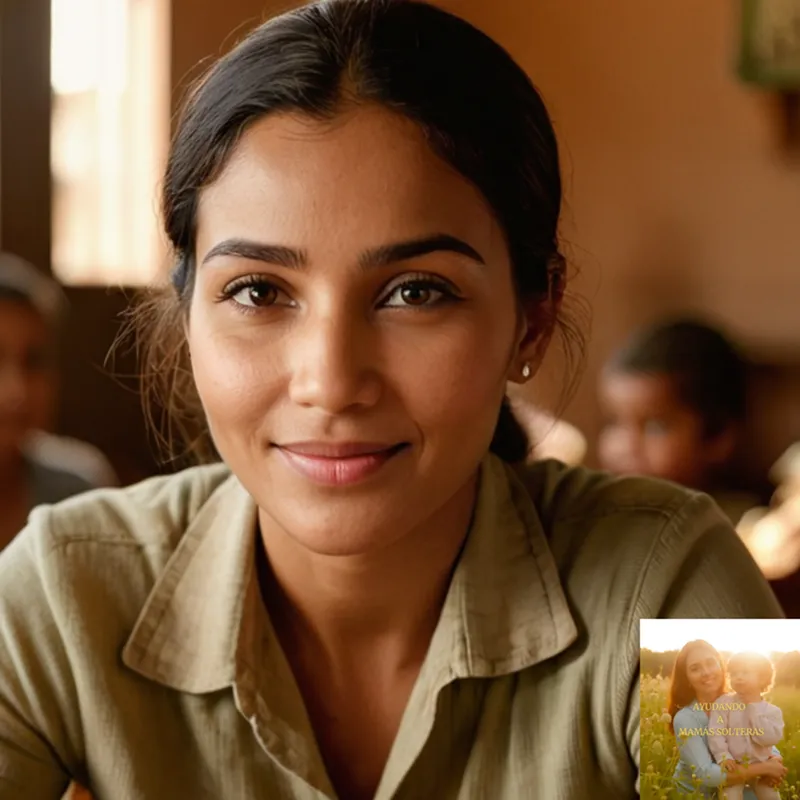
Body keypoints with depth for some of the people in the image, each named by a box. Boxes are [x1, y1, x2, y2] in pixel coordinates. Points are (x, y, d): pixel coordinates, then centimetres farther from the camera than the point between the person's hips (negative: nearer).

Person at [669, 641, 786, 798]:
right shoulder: (685, 719, -21)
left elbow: (769, 745, 1)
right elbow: (705, 774, -29)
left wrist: (775, 761, -24)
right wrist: (763, 768, -28)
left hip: (731, 789, 5)